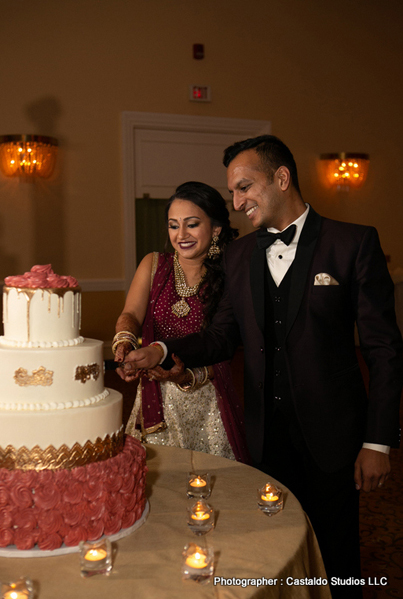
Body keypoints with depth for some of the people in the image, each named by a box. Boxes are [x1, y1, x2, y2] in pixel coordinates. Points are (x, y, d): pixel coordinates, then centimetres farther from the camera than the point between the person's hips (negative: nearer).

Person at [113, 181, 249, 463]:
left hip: (206, 404, -2)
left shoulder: (227, 279, -4)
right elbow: (131, 314, -7)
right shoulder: (154, 265, 5)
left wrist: (188, 376, -25)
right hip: (156, 401, 2)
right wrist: (124, 344, -29)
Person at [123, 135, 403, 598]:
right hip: (267, 432, 4)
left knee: (334, 555, 12)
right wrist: (165, 351, -11)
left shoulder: (353, 243, -9)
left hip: (330, 430, -4)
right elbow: (223, 336, 7)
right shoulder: (239, 256, 5)